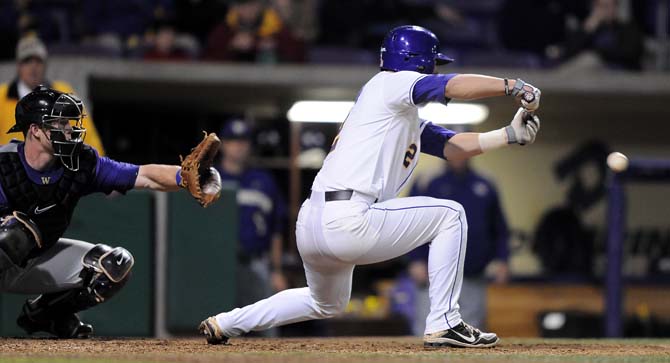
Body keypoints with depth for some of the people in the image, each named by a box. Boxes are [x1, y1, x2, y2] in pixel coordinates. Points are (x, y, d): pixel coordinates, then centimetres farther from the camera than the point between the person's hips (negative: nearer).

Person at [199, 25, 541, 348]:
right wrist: (513, 86, -10)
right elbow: (455, 86, -13)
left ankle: (224, 324, 36)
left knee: (326, 304, 34)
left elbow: (451, 146, 21)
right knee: (449, 214, -1)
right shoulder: (390, 84, 0)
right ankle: (443, 323, -3)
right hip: (347, 223, -10)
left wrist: (510, 134, 10)